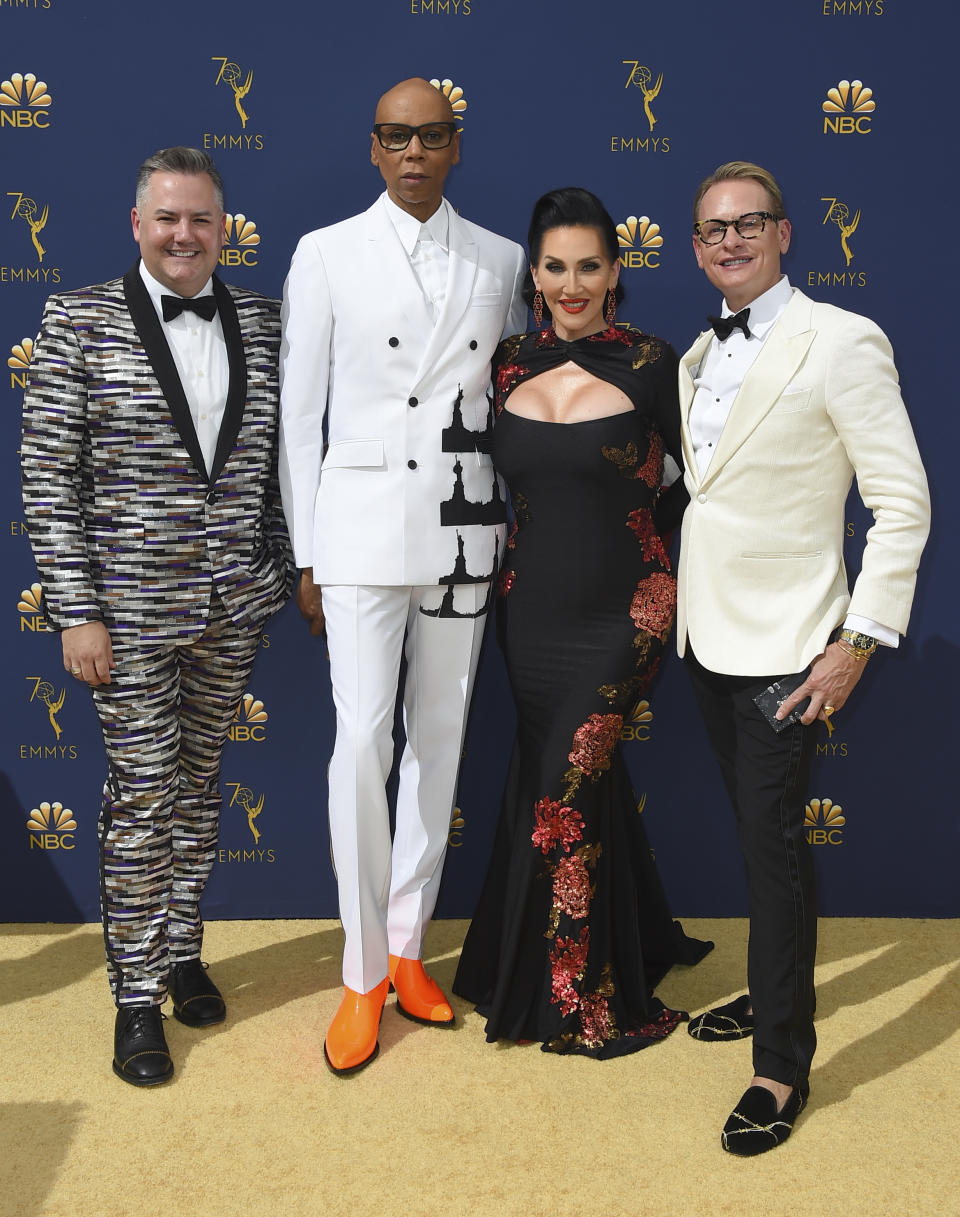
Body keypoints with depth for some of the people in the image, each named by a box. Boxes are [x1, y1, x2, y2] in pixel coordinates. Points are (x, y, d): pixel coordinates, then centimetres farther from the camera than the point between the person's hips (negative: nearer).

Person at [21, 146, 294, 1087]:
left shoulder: (261, 322, 5)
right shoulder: (80, 322, -5)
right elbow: (47, 478, -7)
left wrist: (292, 571, 9)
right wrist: (75, 611, -11)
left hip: (234, 603, 4)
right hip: (132, 604, -3)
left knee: (199, 781, 15)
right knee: (141, 794, 1)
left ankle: (182, 952, 33)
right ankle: (136, 994, 17)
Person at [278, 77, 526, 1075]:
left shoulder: (500, 261, 10)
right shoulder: (326, 254, 3)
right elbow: (298, 412, 2)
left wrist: (513, 540, 8)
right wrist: (305, 556, -2)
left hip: (463, 525, 3)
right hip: (362, 519, -3)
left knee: (439, 739, 8)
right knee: (362, 741, -10)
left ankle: (407, 947, 23)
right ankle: (363, 976, 5)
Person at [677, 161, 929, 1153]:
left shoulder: (842, 343, -11)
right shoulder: (697, 358, 11)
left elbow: (902, 504, -13)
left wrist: (860, 640, -17)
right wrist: (681, 611, 11)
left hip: (783, 647, -6)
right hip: (708, 636, 7)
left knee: (774, 846, -2)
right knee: (753, 834, 18)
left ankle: (782, 1066, 11)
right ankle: (771, 993, 36)